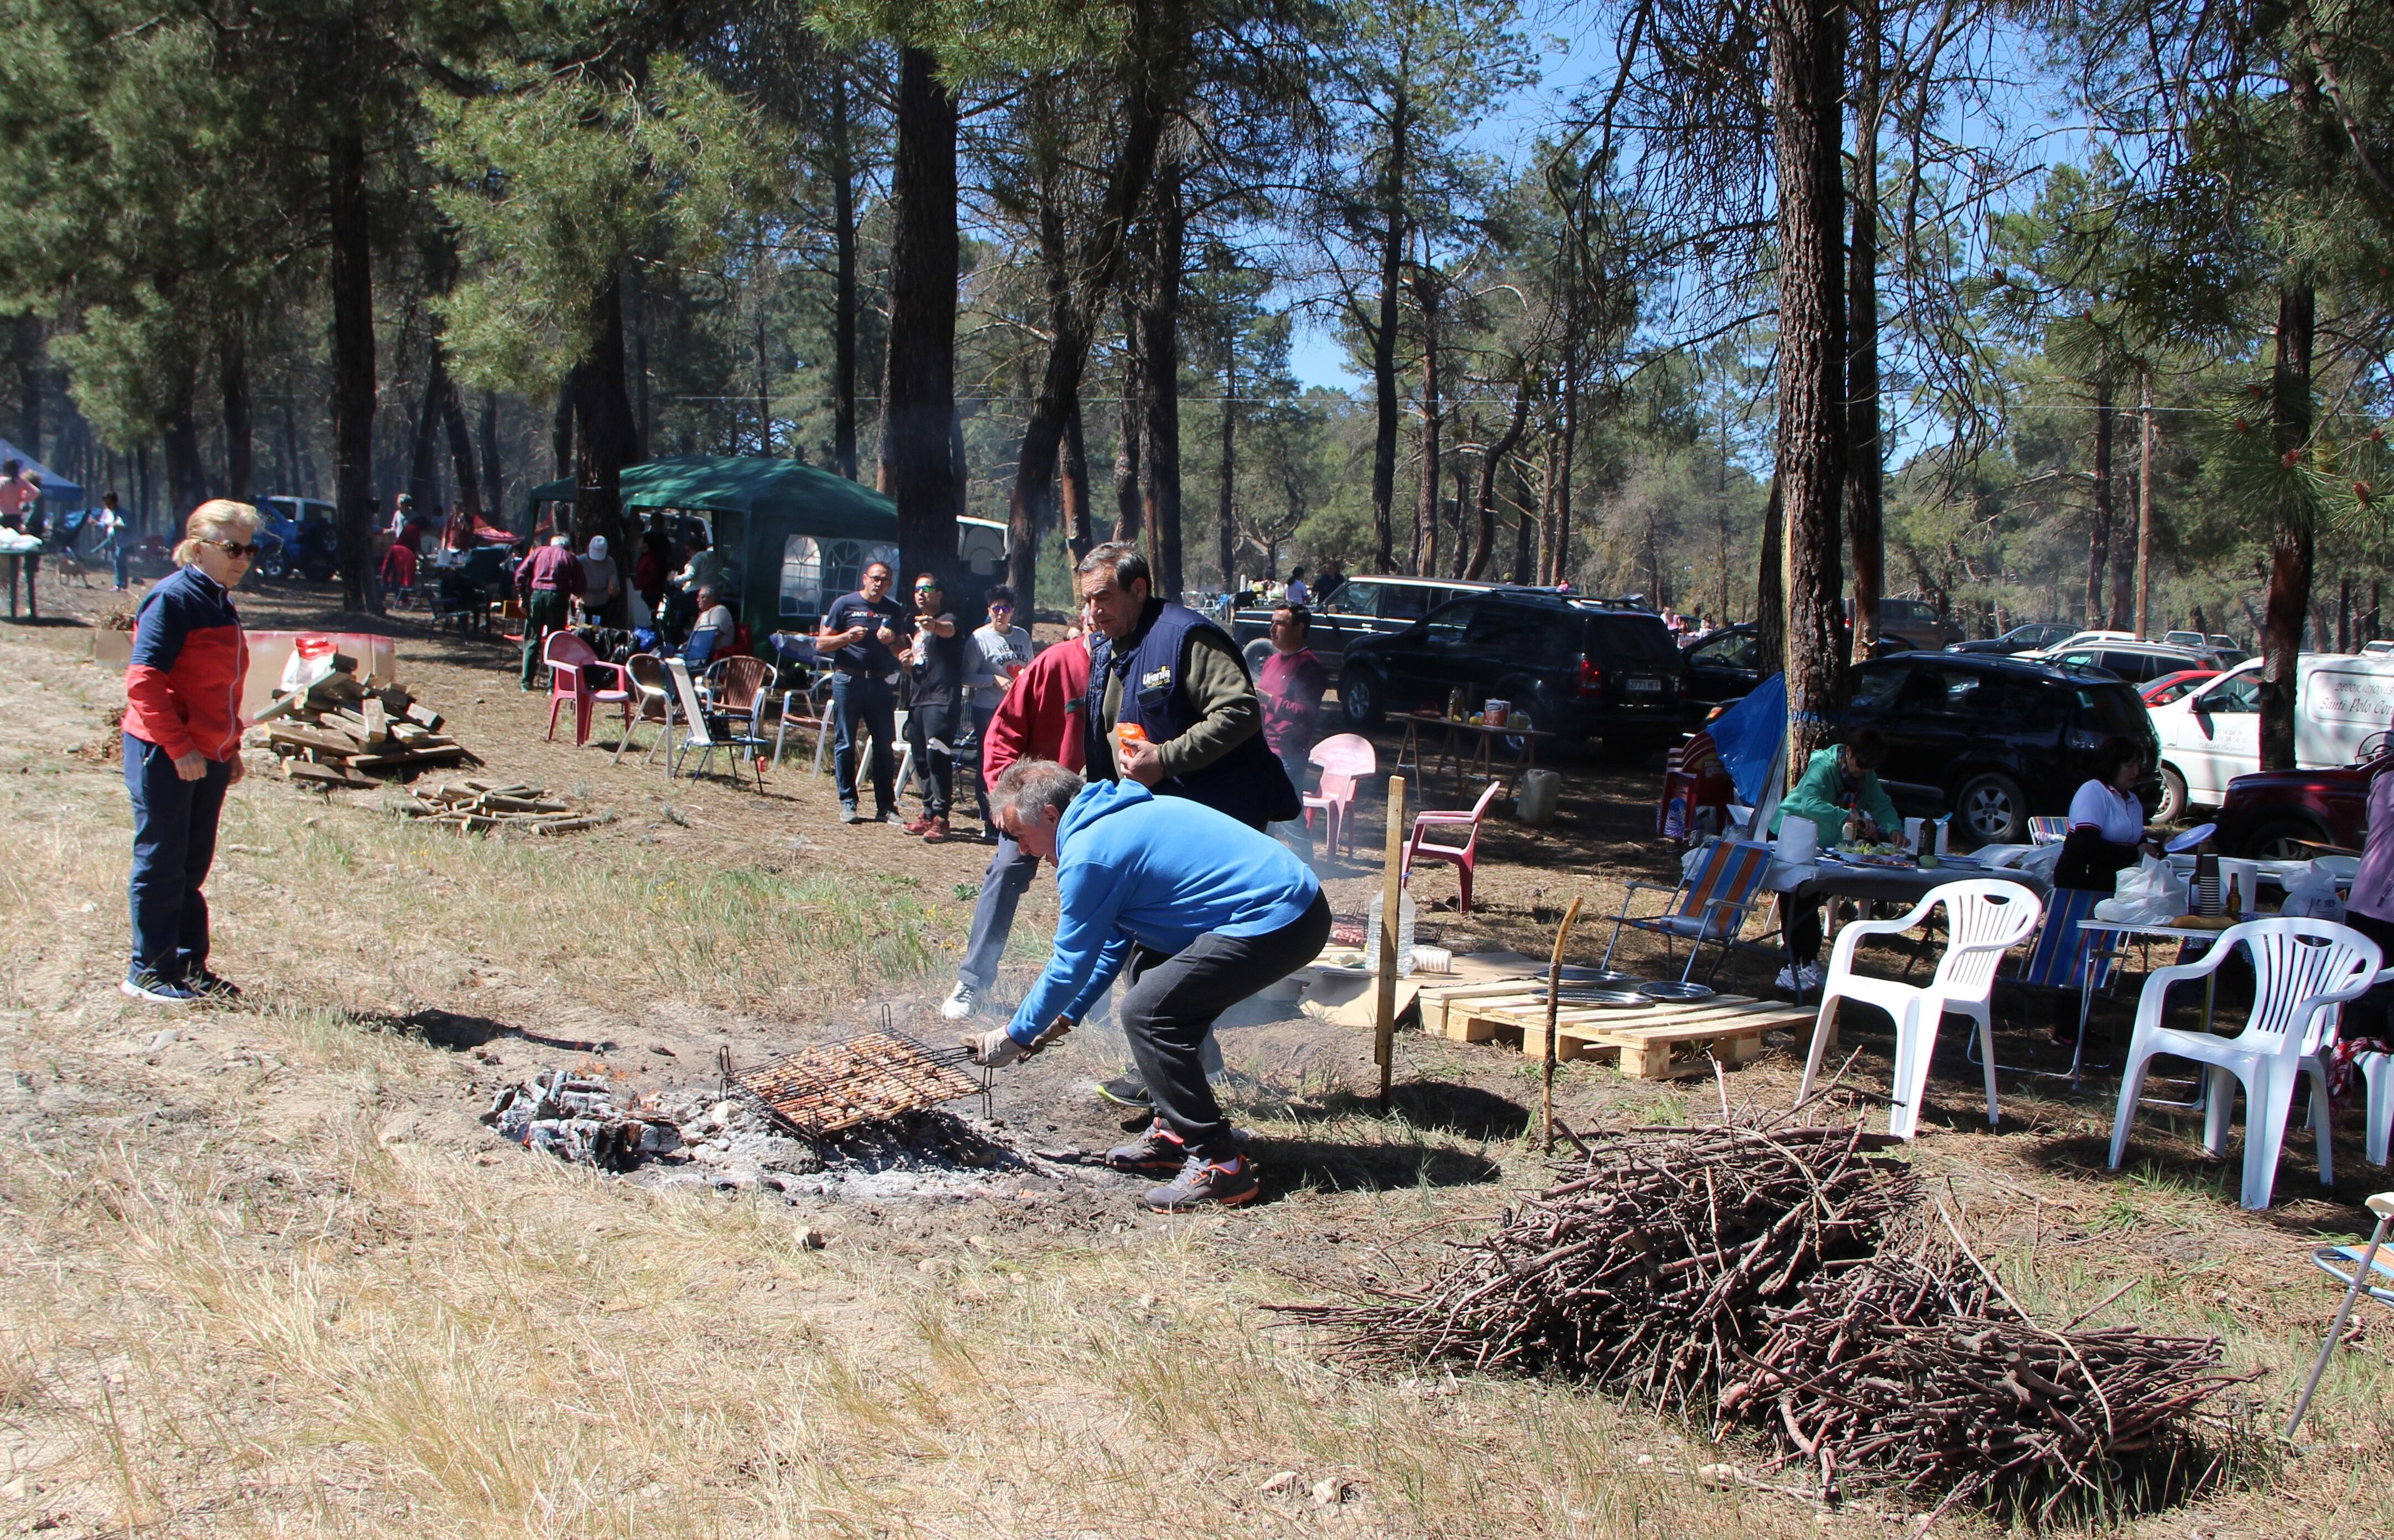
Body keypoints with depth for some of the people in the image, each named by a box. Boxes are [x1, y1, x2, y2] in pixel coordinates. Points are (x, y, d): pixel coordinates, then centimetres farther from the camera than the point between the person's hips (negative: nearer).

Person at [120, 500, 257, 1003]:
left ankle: (189, 965, 22)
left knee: (192, 865, 14)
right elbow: (144, 680, -20)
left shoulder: (223, 604, 13)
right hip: (164, 754, -8)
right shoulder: (174, 599, -14)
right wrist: (179, 747, -20)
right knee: (161, 862, 0)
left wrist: (231, 747, 18)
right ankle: (149, 971, 9)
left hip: (209, 755, 8)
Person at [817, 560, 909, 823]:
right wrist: (848, 637, -15)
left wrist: (892, 641, -6)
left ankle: (886, 806, 3)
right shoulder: (845, 604, 3)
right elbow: (821, 644, 2)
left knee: (885, 744, 0)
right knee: (845, 743, -1)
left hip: (880, 683, 3)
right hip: (848, 680, -2)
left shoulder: (894, 610, 12)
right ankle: (848, 802, 6)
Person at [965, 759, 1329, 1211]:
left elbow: (1070, 965, -4)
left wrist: (1015, 1036, 9)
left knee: (1146, 1012, -11)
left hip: (1276, 922, -11)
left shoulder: (1088, 853, -12)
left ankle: (1219, 1165, -8)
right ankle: (1175, 1132, 23)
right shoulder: (1120, 815, 19)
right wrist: (1064, 1016, 29)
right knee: (1144, 967, 22)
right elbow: (1114, 940, 27)